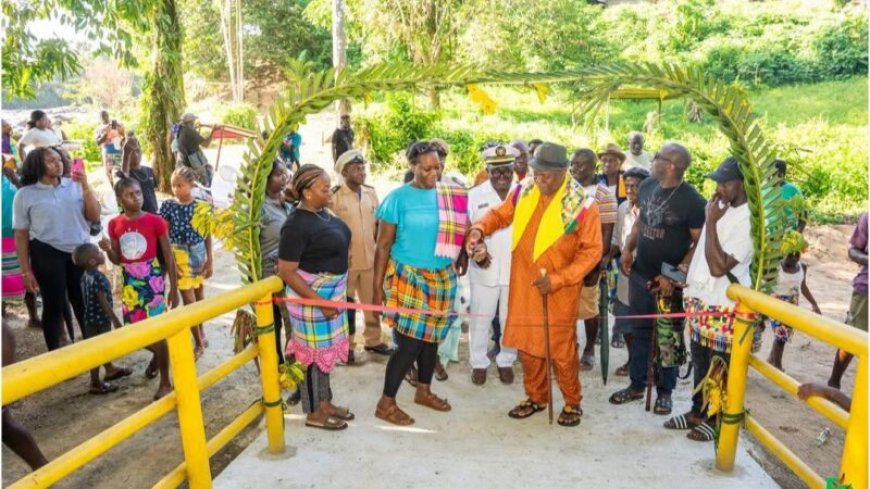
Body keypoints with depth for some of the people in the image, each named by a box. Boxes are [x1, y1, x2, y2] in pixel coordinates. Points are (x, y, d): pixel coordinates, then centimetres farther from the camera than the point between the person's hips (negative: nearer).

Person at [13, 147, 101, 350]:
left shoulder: (74, 186, 2)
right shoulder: (25, 195, -3)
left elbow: (94, 217, -1)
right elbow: (21, 235, -1)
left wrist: (85, 187, -11)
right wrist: (26, 270, -3)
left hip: (80, 251, 2)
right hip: (47, 254, -2)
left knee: (84, 303, 12)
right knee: (54, 305, 6)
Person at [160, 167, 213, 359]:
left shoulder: (202, 206, -4)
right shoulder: (168, 206, -7)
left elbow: (207, 235, 1)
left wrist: (210, 260, 2)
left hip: (199, 253, 1)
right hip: (179, 255, -1)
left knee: (199, 294, 15)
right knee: (188, 299, 0)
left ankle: (201, 332, 36)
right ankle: (199, 342, 9)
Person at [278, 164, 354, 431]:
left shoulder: (321, 212, 3)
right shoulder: (297, 225, -23)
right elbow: (286, 272, -22)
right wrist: (319, 302, -23)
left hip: (331, 290, 9)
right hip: (312, 296, -9)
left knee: (325, 349, 18)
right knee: (314, 352, 5)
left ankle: (324, 402, 34)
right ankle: (314, 413, 21)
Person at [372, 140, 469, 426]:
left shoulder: (451, 196, 3)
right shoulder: (398, 198, -9)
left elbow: (460, 232, 12)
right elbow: (383, 245, -8)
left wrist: (464, 255, -8)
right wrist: (378, 287, -10)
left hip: (442, 278, 5)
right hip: (408, 278, -5)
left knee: (431, 337, 15)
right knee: (409, 343, -4)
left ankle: (424, 391, 35)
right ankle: (386, 403, 11)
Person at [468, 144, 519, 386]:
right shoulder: (475, 195, -1)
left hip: (516, 269, 1)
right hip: (484, 269, 0)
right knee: (480, 319, 9)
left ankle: (506, 361, 32)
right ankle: (479, 363, 27)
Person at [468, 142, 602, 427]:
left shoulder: (583, 205, -14)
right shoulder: (523, 192, -1)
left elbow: (592, 252, -12)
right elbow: (500, 214, 14)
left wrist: (557, 279, -20)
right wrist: (480, 228, -7)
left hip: (558, 291, -4)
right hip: (523, 287, 4)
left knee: (561, 350, 6)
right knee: (527, 346, 15)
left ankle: (572, 402, 28)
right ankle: (536, 397, 34)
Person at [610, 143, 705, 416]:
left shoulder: (692, 200, -16)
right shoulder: (647, 186, 3)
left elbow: (701, 244, -14)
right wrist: (628, 249, 3)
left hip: (669, 280, -5)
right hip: (639, 273, 6)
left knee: (668, 336, 9)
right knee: (639, 330, 14)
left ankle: (665, 391, 24)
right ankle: (637, 384, 28)